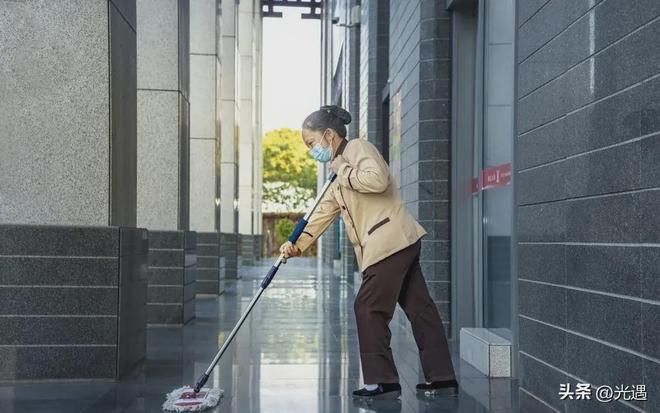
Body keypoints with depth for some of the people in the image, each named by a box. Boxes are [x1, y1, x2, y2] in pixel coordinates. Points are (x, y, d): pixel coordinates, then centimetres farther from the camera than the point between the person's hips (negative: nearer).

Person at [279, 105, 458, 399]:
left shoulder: (357, 148, -4)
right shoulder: (338, 181, 24)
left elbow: (378, 179, -23)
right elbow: (323, 214, 17)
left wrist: (343, 171, -8)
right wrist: (298, 245, 4)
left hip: (391, 241, -10)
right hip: (401, 244, 10)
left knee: (369, 308, -6)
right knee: (419, 308, 10)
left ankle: (383, 381, 1)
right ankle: (442, 378, 16)